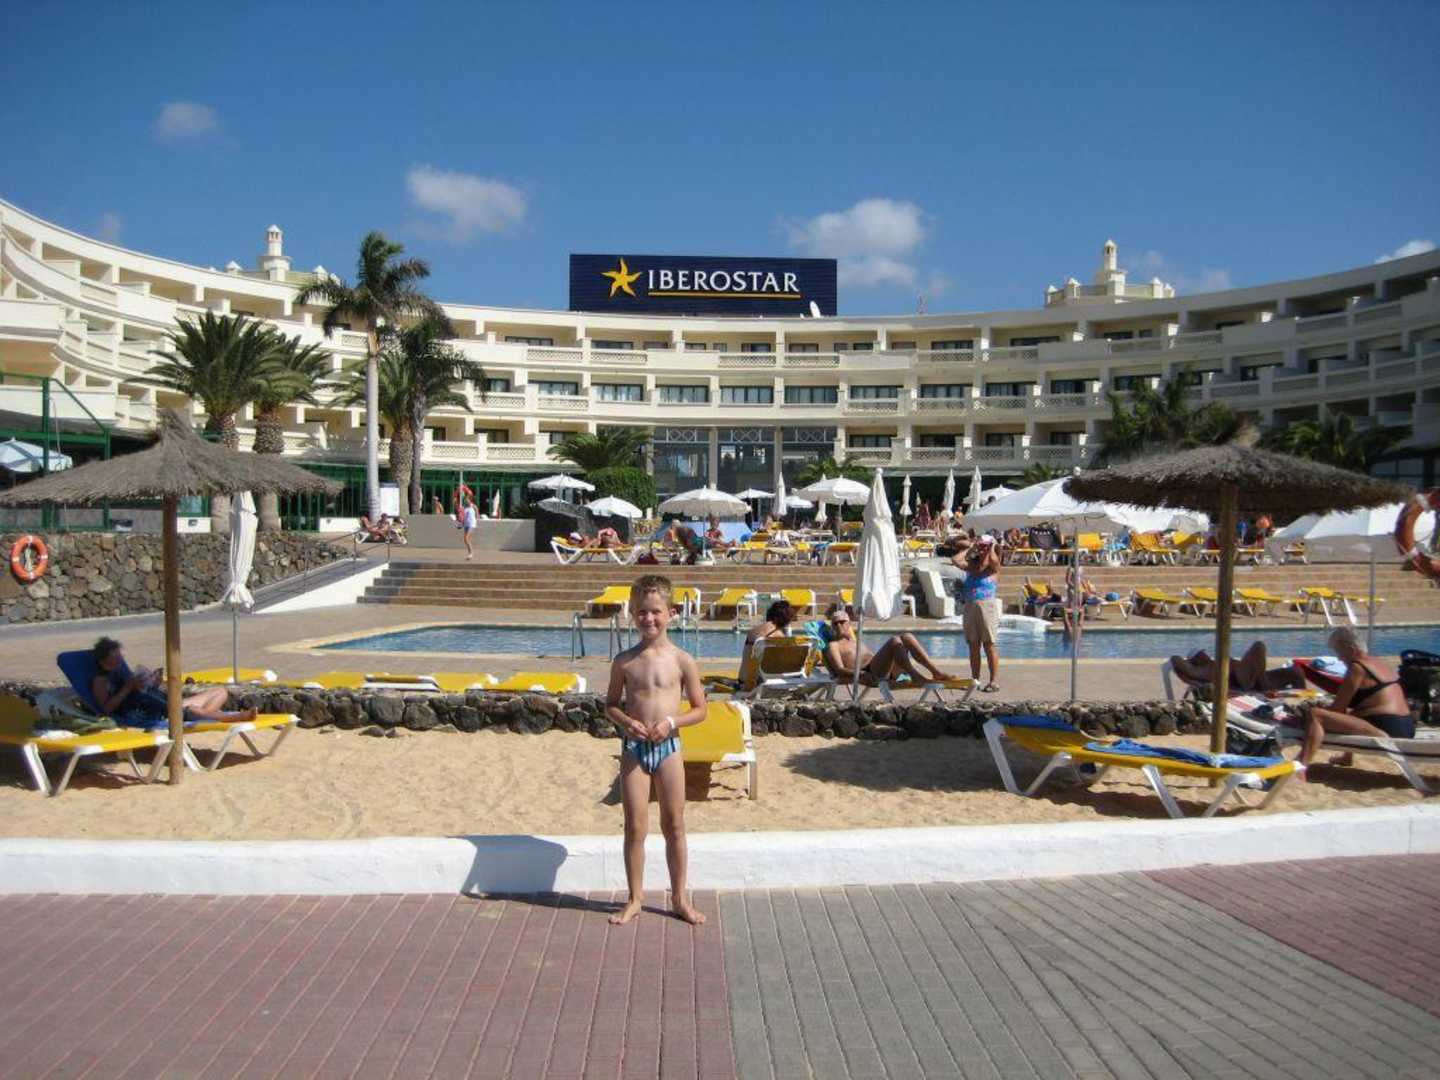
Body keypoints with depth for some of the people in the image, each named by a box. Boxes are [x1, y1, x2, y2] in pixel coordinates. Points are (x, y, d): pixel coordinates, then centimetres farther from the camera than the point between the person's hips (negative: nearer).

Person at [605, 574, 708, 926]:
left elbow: (700, 709, 0)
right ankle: (635, 899, 23)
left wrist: (671, 722, -16)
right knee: (635, 828, 7)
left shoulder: (682, 660, -5)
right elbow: (611, 704, 8)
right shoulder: (624, 661, -2)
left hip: (668, 748, 0)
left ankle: (679, 898, 25)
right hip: (633, 748, 1)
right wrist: (626, 722, -12)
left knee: (674, 826, 10)